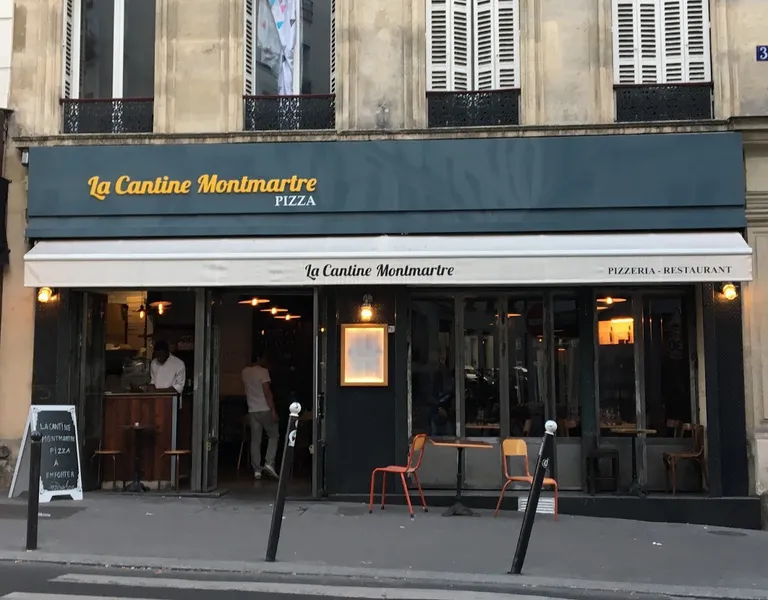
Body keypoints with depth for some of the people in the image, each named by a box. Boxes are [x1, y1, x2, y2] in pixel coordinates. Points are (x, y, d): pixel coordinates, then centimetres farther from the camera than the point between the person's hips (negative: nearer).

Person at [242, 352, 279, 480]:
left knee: (255, 441, 6)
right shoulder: (263, 371, -11)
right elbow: (267, 392, -15)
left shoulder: (245, 372, 8)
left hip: (252, 411, 5)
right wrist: (273, 410, -15)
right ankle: (269, 463, -4)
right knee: (273, 436, 9)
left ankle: (257, 470, 5)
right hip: (265, 410, -5)